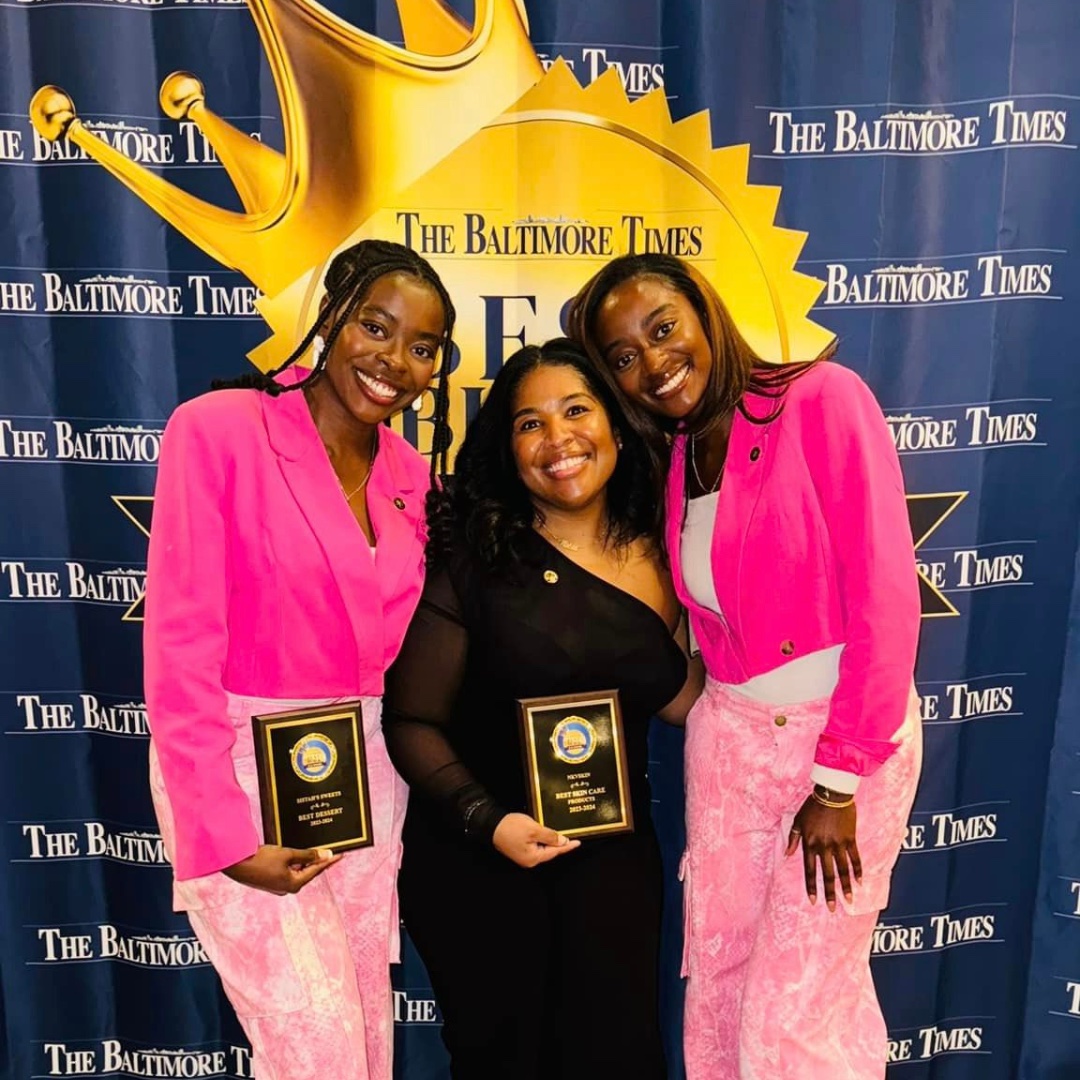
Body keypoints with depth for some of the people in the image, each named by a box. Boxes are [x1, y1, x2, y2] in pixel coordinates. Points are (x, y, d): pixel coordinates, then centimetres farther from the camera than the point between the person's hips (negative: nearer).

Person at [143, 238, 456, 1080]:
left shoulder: (410, 476, 4)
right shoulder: (217, 430, -14)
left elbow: (403, 647, 9)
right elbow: (180, 650, -16)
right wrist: (223, 834, -18)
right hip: (242, 767, -5)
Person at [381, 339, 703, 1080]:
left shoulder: (656, 559, -1)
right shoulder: (476, 554, -14)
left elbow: (682, 700, -1)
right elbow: (412, 722, -11)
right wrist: (487, 821, -22)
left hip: (613, 858, 3)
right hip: (476, 863, -2)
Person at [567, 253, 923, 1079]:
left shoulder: (822, 398, -12)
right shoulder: (672, 459, 6)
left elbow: (885, 591, -16)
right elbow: (709, 621, 9)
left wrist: (839, 778, -15)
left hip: (855, 738, -5)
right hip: (726, 740, 5)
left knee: (795, 1013, 3)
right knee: (715, 992, 13)